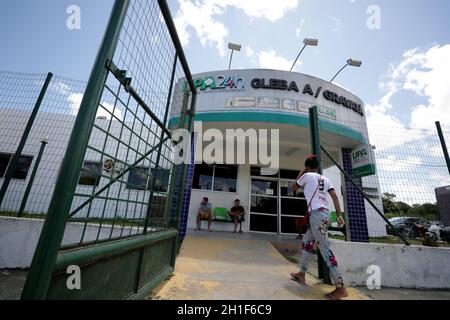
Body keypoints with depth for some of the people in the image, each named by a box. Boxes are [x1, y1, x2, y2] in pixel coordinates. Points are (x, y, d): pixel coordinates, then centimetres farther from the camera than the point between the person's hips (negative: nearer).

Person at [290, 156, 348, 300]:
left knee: (325, 249, -8)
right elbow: (334, 196, 7)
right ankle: (302, 274, 28)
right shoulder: (325, 179, 17)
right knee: (306, 242, 18)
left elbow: (294, 188, 14)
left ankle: (341, 287, -7)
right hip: (325, 213, 9)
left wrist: (300, 174, 22)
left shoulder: (307, 175, 0)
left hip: (316, 214, -9)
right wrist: (339, 215, 4)